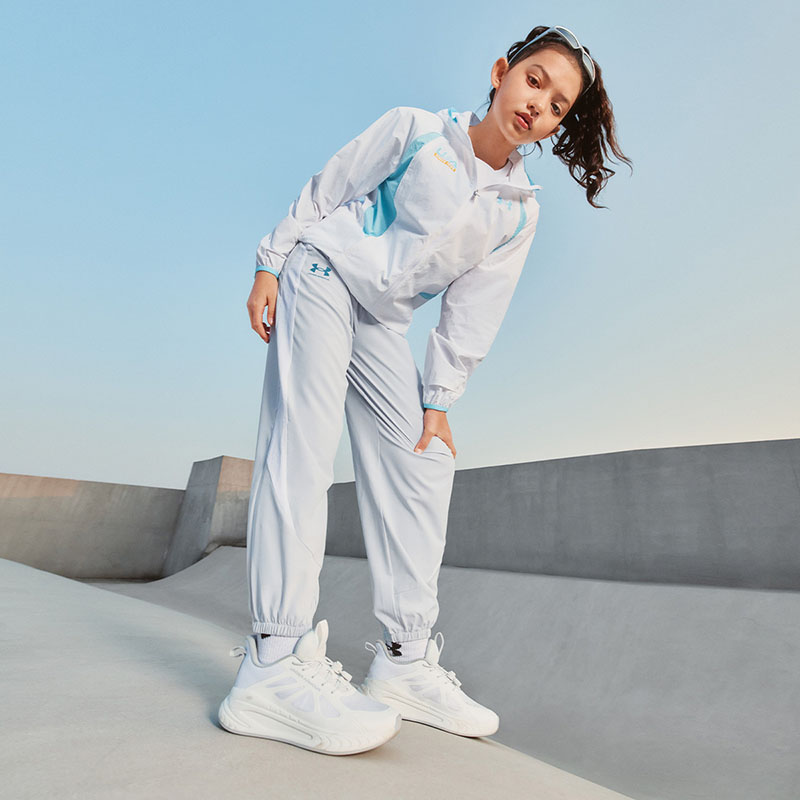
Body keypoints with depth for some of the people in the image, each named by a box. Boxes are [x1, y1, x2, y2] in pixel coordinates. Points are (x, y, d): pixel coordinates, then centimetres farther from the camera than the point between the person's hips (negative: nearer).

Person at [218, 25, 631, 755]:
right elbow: (324, 193, 2)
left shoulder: (518, 212, 5)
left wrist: (438, 400, -5)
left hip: (383, 321, 4)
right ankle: (275, 661, -20)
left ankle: (404, 660, 2)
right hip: (322, 276, -3)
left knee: (422, 466, -7)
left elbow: (472, 313, 1)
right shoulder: (415, 129, -1)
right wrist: (271, 264, -4)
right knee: (304, 442, -21)